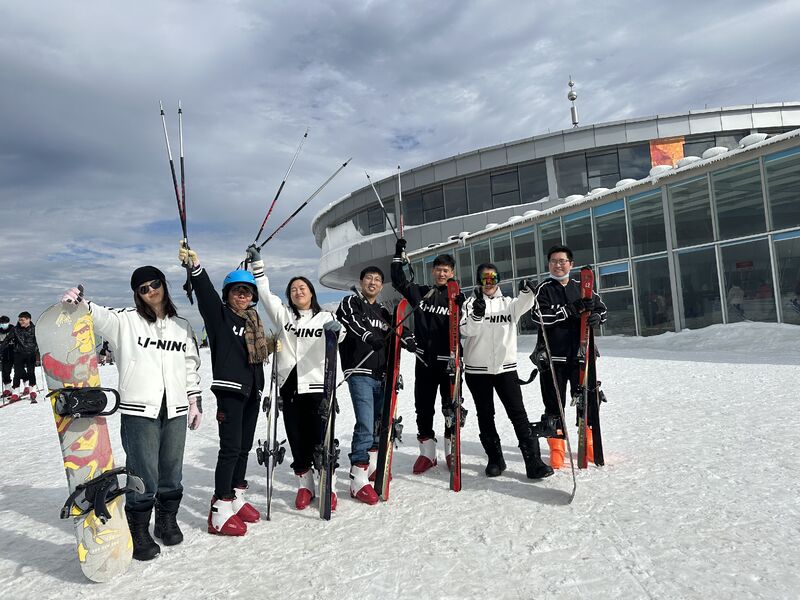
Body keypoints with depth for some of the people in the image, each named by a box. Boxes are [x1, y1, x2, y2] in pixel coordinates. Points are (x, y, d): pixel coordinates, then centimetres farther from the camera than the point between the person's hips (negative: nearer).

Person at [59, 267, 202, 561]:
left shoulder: (182, 326, 13)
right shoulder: (126, 320, 2)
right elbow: (101, 316, -18)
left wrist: (195, 400, 13)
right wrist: (79, 303, -39)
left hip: (175, 410, 4)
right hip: (138, 410, -3)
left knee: (172, 473, 13)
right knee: (143, 475, -1)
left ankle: (167, 521, 33)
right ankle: (139, 532, 18)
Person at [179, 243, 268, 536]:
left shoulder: (253, 320, 17)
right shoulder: (219, 314, -2)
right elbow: (205, 292, -22)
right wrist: (194, 266, -37)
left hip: (252, 391, 7)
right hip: (230, 389, -7)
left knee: (244, 447, 13)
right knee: (230, 448, -10)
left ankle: (236, 498, 26)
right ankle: (220, 512, -5)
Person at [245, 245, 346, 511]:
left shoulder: (324, 317, 3)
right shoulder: (283, 313, 10)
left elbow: (338, 335, -15)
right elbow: (265, 292, 3)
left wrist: (336, 330, -37)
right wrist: (257, 264, -4)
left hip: (316, 385, -2)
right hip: (289, 384, 3)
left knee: (320, 438, -2)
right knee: (296, 438, 9)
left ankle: (328, 487, 12)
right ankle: (304, 486, 23)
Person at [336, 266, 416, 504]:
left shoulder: (383, 312, 22)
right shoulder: (350, 303, 4)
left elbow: (399, 332, 12)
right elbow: (350, 321, -16)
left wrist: (414, 344, -9)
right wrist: (368, 335, -34)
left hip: (381, 375, 7)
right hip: (360, 372, -6)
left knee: (378, 423, 15)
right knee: (365, 425, -15)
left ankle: (371, 466, 33)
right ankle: (358, 480, -10)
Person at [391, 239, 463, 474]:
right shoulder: (420, 293, 9)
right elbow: (399, 281, 14)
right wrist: (399, 254, 11)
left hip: (449, 360, -2)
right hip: (424, 360, 3)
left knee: (452, 406, 7)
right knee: (423, 407, 7)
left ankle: (451, 451, 24)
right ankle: (427, 452, 20)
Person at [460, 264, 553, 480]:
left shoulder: (507, 303, 10)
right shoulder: (471, 303, 4)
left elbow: (522, 305, -12)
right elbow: (467, 330, -11)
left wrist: (527, 292, -34)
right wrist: (477, 314, -30)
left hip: (506, 367, 1)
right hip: (477, 369, 0)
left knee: (518, 413, -4)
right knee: (485, 415, 8)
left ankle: (533, 462, -1)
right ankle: (495, 460, 21)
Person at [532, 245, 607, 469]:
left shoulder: (582, 287, 11)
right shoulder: (544, 289, 1)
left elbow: (601, 308, 14)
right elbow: (540, 315, -15)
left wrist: (596, 317, -10)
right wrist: (571, 310, -21)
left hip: (581, 354, 3)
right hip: (553, 356, -3)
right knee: (554, 404, 2)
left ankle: (589, 442, 30)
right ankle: (556, 448, 16)